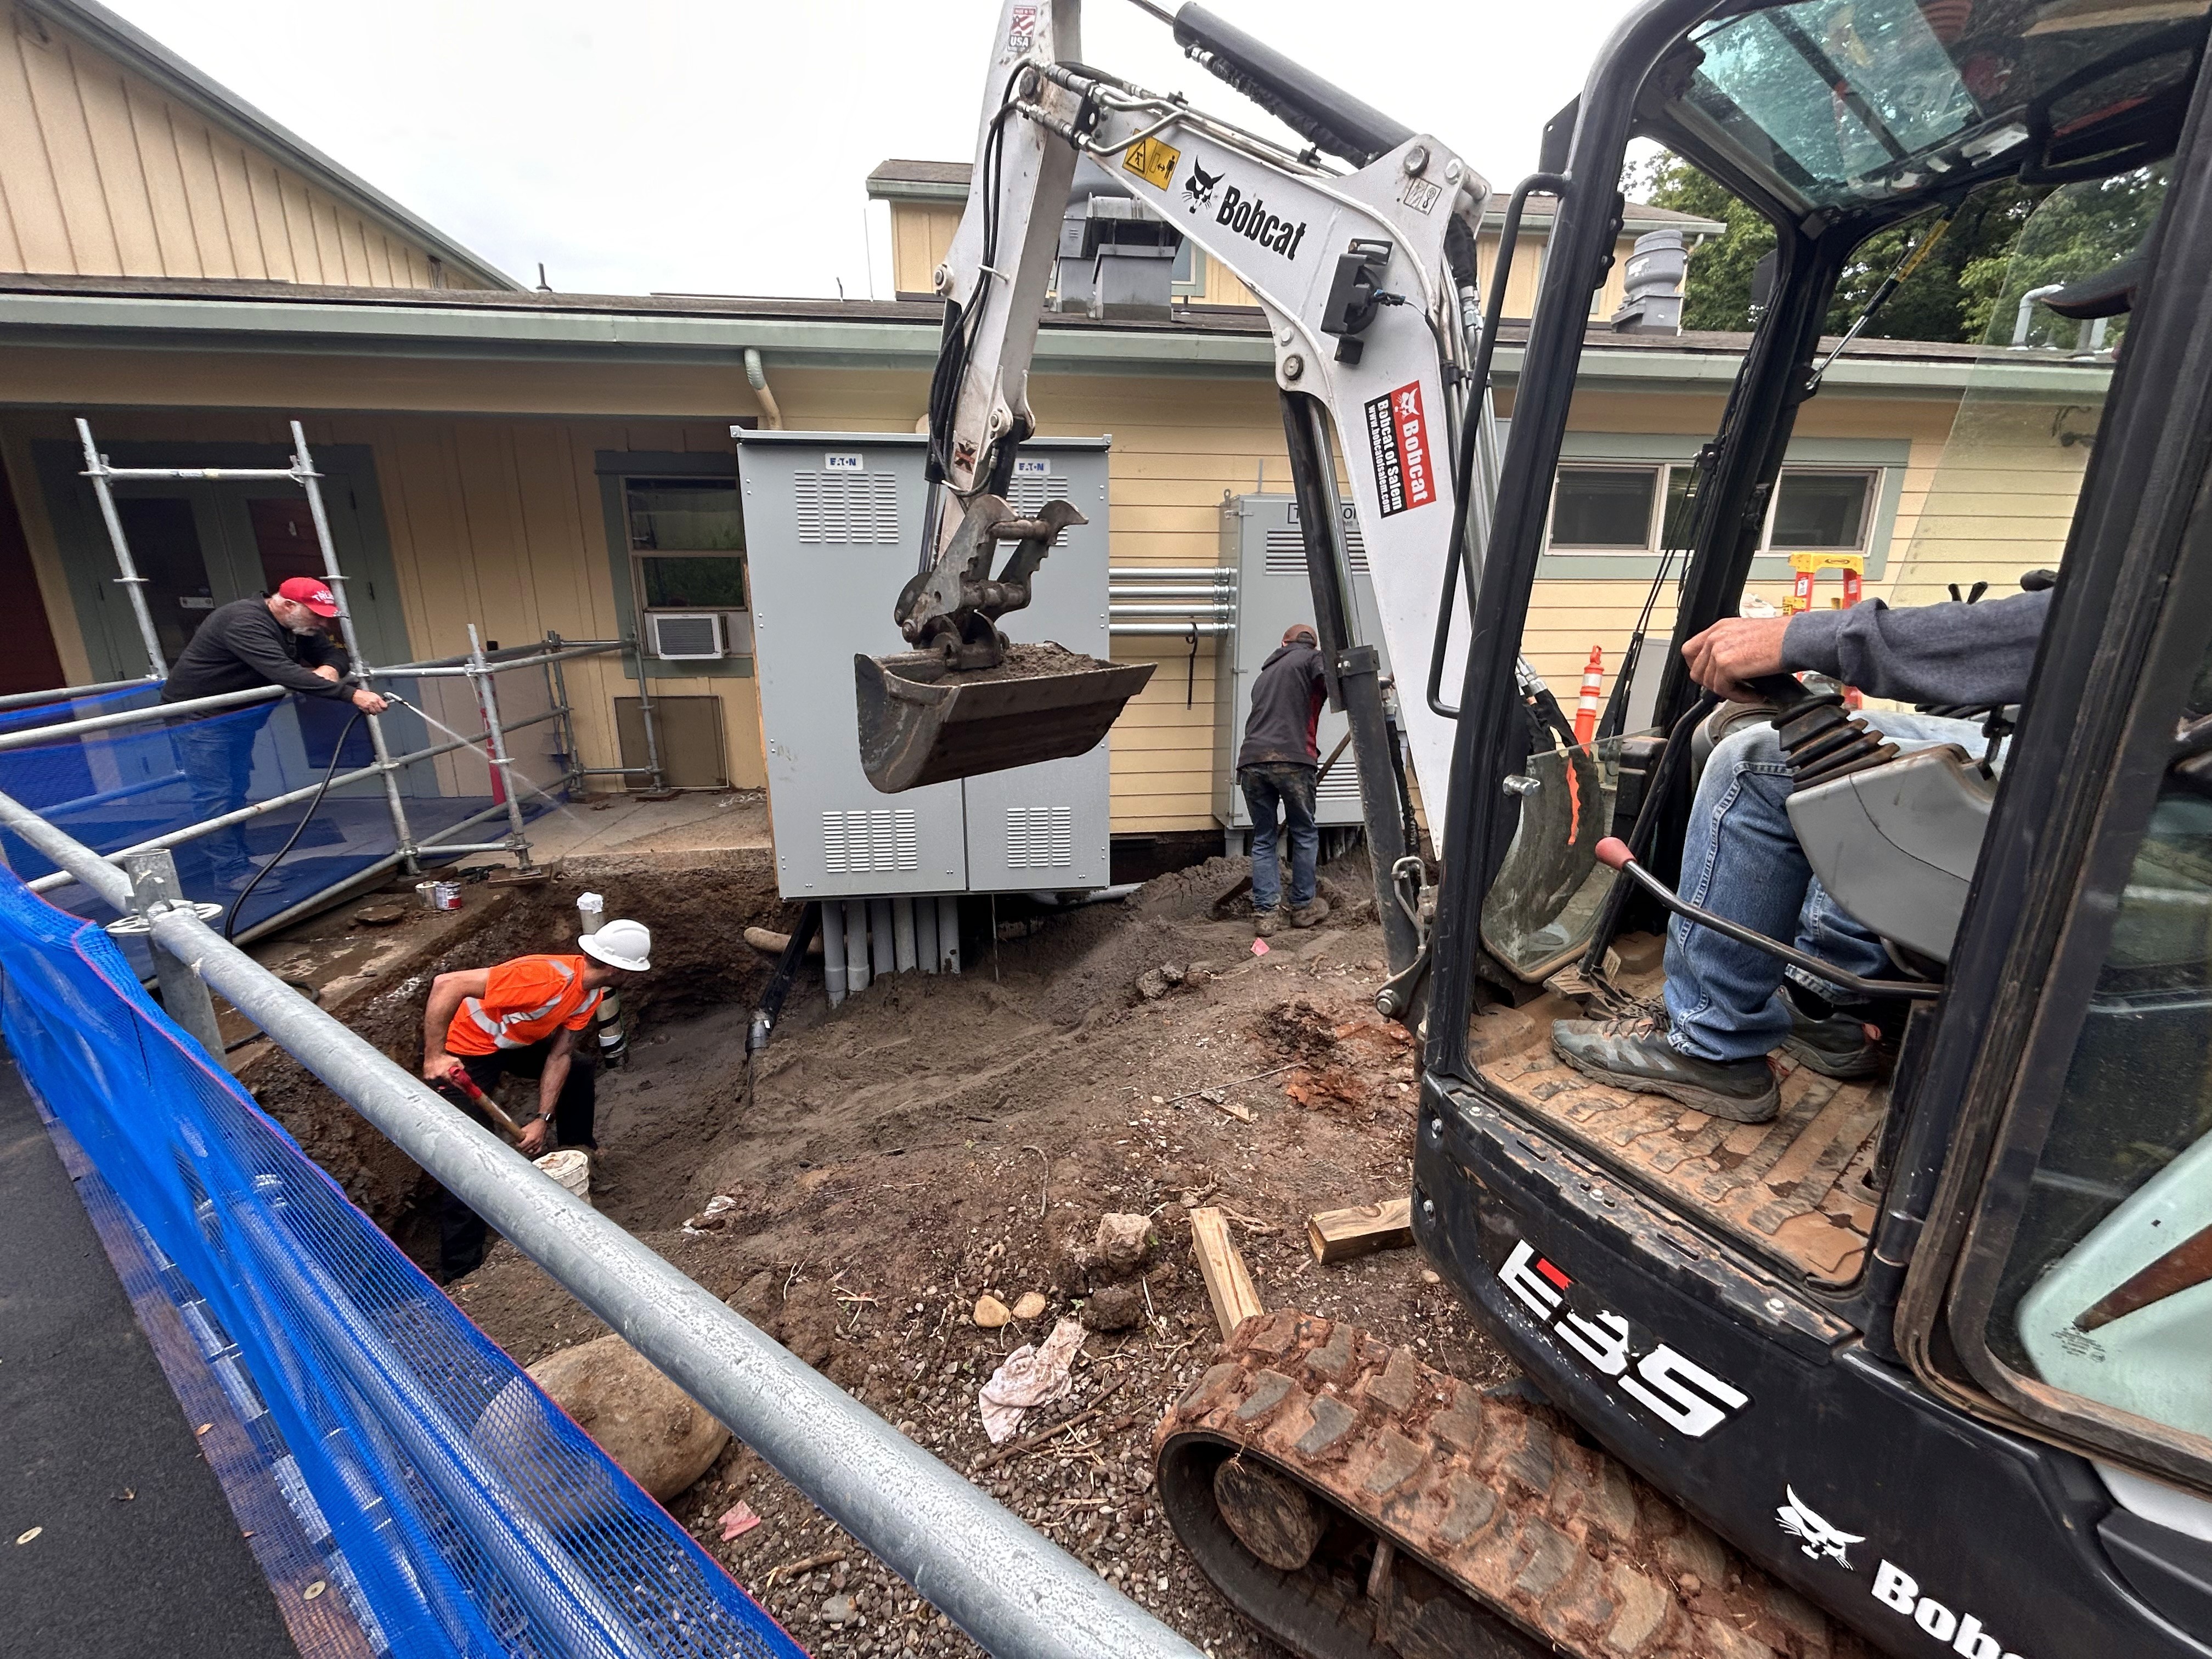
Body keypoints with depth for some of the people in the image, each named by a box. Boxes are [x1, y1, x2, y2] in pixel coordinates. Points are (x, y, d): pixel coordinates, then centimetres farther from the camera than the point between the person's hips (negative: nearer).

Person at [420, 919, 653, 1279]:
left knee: (579, 1069, 18)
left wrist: (543, 1119, -13)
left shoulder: (591, 992, -10)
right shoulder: (547, 977, -38)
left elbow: (560, 1055, -6)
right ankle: (460, 1271, 0)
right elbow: (446, 984, -38)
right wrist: (433, 1058, -38)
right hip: (465, 1050, -8)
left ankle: (577, 1148, 40)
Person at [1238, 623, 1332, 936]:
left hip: (1252, 760, 5)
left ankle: (1265, 913, 8)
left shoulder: (1265, 672, 30)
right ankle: (1303, 907, 21)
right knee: (1305, 834, 12)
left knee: (1263, 839, 13)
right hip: (1292, 760, -5)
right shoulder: (1313, 657, 11)